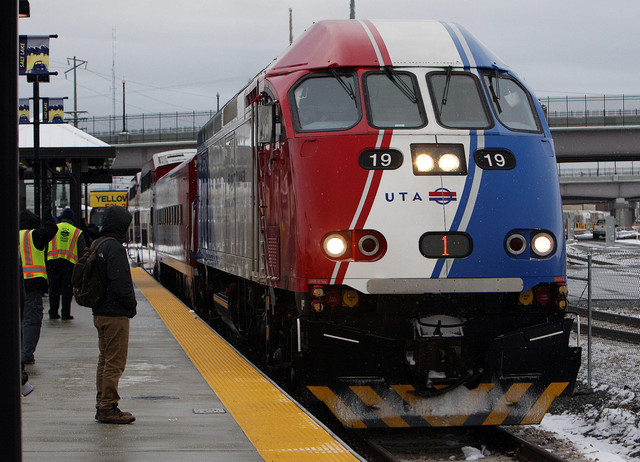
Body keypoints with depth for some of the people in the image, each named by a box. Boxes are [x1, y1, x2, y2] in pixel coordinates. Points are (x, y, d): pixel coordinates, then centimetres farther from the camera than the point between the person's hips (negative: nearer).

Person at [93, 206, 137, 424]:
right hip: (115, 314, -10)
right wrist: (131, 305, -9)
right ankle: (108, 408, -3)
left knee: (105, 360, 16)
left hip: (100, 313, 10)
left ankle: (102, 405, 21)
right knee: (115, 362, -5)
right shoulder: (114, 248, -17)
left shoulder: (98, 246, 12)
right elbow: (120, 283, -23)